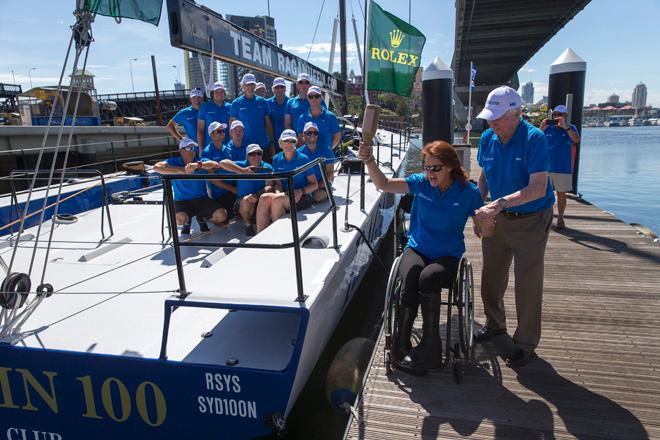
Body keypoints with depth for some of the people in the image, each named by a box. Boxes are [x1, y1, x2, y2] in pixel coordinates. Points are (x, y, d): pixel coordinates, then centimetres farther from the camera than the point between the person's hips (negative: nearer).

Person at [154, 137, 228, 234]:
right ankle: (186, 222, 8)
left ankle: (202, 218, 15)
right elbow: (157, 167, -19)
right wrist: (182, 170, -25)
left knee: (221, 215, -20)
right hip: (182, 201, -2)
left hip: (202, 199, 2)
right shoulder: (174, 162, 0)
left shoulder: (201, 161, 4)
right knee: (179, 219, -34)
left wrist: (198, 165, -37)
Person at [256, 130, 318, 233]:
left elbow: (314, 184, -1)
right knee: (264, 198, -26)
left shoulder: (303, 159, -2)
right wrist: (278, 192, -11)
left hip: (303, 197, -4)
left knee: (277, 199, -32)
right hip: (285, 195, 4)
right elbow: (278, 183, 11)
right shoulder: (276, 159, 11)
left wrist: (301, 191, -18)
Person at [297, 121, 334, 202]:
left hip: (322, 185, -1)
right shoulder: (299, 152, 4)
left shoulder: (326, 151, 3)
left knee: (317, 196, -34)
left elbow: (330, 174, -1)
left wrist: (319, 186, -15)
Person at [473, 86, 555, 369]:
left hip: (530, 221, -5)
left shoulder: (534, 139, -19)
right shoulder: (487, 139, -1)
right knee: (491, 277, 15)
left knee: (528, 284, 3)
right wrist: (478, 210, 2)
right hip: (497, 219, 6)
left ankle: (526, 342, 20)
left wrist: (501, 203, -34)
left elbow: (537, 189, -26)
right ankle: (495, 324, 38)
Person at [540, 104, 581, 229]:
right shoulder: (547, 128, 5)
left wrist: (565, 126, -22)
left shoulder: (570, 128, 3)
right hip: (546, 167, 1)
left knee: (561, 194, 6)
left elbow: (577, 140, -16)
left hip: (563, 169, 0)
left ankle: (560, 218, 15)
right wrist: (541, 128, -17)